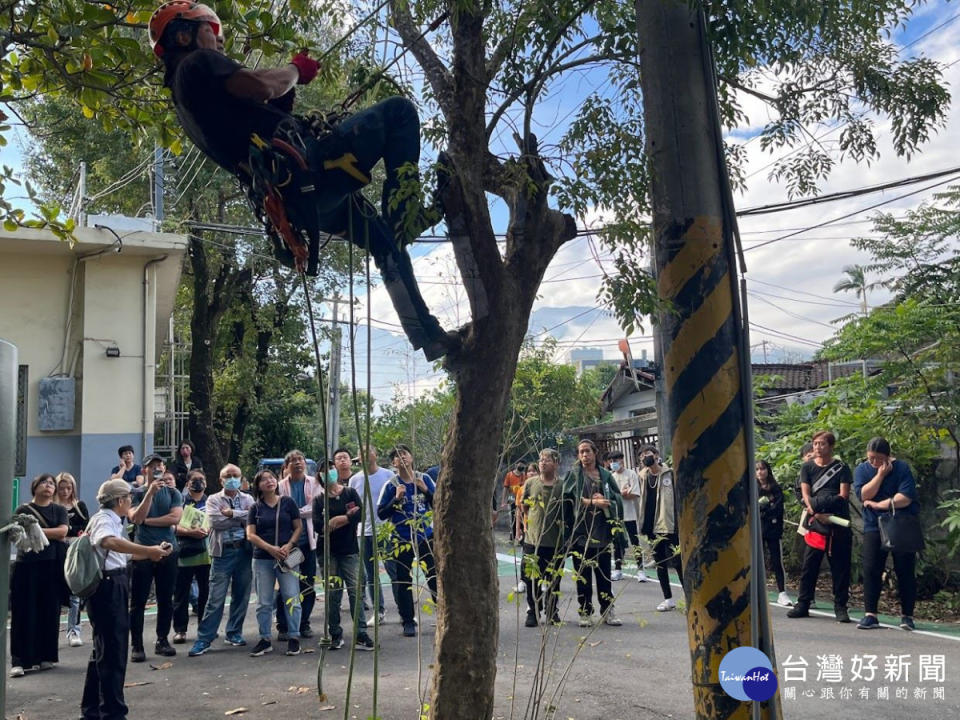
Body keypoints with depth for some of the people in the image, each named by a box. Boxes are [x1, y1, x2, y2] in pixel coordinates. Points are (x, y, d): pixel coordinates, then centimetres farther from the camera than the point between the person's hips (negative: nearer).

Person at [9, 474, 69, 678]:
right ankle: (19, 661, -2)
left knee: (49, 612, 4)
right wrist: (53, 535, -12)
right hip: (27, 566, -2)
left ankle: (44, 657, 14)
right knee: (24, 613, -3)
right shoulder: (23, 510, 6)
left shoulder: (59, 510, 11)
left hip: (52, 567, 2)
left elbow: (63, 531, -4)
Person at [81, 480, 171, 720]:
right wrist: (148, 550, -43)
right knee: (113, 651, -7)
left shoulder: (114, 521, 17)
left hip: (115, 585, 11)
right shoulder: (104, 519, -14)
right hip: (107, 586, -11)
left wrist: (152, 552, 20)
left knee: (104, 648, 18)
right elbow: (110, 542, -38)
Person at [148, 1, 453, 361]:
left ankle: (428, 335, 23)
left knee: (387, 243, 21)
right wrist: (295, 70, 2)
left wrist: (290, 85, 19)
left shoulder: (185, 100, 27)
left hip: (293, 198, 9)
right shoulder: (198, 63, -2)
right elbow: (261, 87, -17)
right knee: (398, 110, 0)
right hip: (307, 169, -9)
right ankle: (403, 213, -11)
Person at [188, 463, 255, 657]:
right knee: (216, 598, -4)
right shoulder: (213, 500, 6)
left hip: (244, 551, 3)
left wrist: (231, 514, -11)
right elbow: (216, 521, -12)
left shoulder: (248, 499, 11)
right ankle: (204, 639, 1)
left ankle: (234, 633, 22)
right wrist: (242, 517, -7)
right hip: (223, 552, -2)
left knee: (241, 596, 8)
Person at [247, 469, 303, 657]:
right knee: (264, 602, 6)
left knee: (291, 598, -4)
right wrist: (270, 548, -13)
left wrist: (289, 545, -12)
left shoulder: (288, 502, 4)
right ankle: (265, 640, 15)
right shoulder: (256, 508, 6)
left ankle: (293, 638, 6)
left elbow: (299, 527, 4)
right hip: (262, 559, 2)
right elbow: (250, 535, 1)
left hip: (287, 557, -1)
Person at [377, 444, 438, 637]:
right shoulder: (391, 485, -3)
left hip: (426, 536, 1)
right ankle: (408, 622, 16)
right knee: (403, 582, 4)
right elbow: (381, 513, -4)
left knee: (435, 577, 1)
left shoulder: (424, 479, 2)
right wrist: (396, 499, -18)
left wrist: (425, 490, -13)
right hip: (401, 540, -1)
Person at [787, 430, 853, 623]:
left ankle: (840, 607, 8)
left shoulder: (841, 467, 5)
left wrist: (820, 504, -14)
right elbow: (805, 494, 1)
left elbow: (843, 495, -2)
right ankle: (803, 604, 8)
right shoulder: (807, 467, 10)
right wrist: (817, 513, -16)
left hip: (838, 523, -1)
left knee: (840, 566, 0)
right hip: (815, 522, 1)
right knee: (809, 564, 1)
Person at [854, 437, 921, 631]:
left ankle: (907, 615, 12)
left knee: (905, 572, 1)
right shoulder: (862, 470, 3)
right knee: (871, 570, -5)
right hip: (874, 527, 2)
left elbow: (905, 498, -16)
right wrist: (880, 475, -15)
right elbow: (863, 494, -11)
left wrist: (877, 504, -12)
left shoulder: (901, 468, -5)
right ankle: (870, 615, -2)